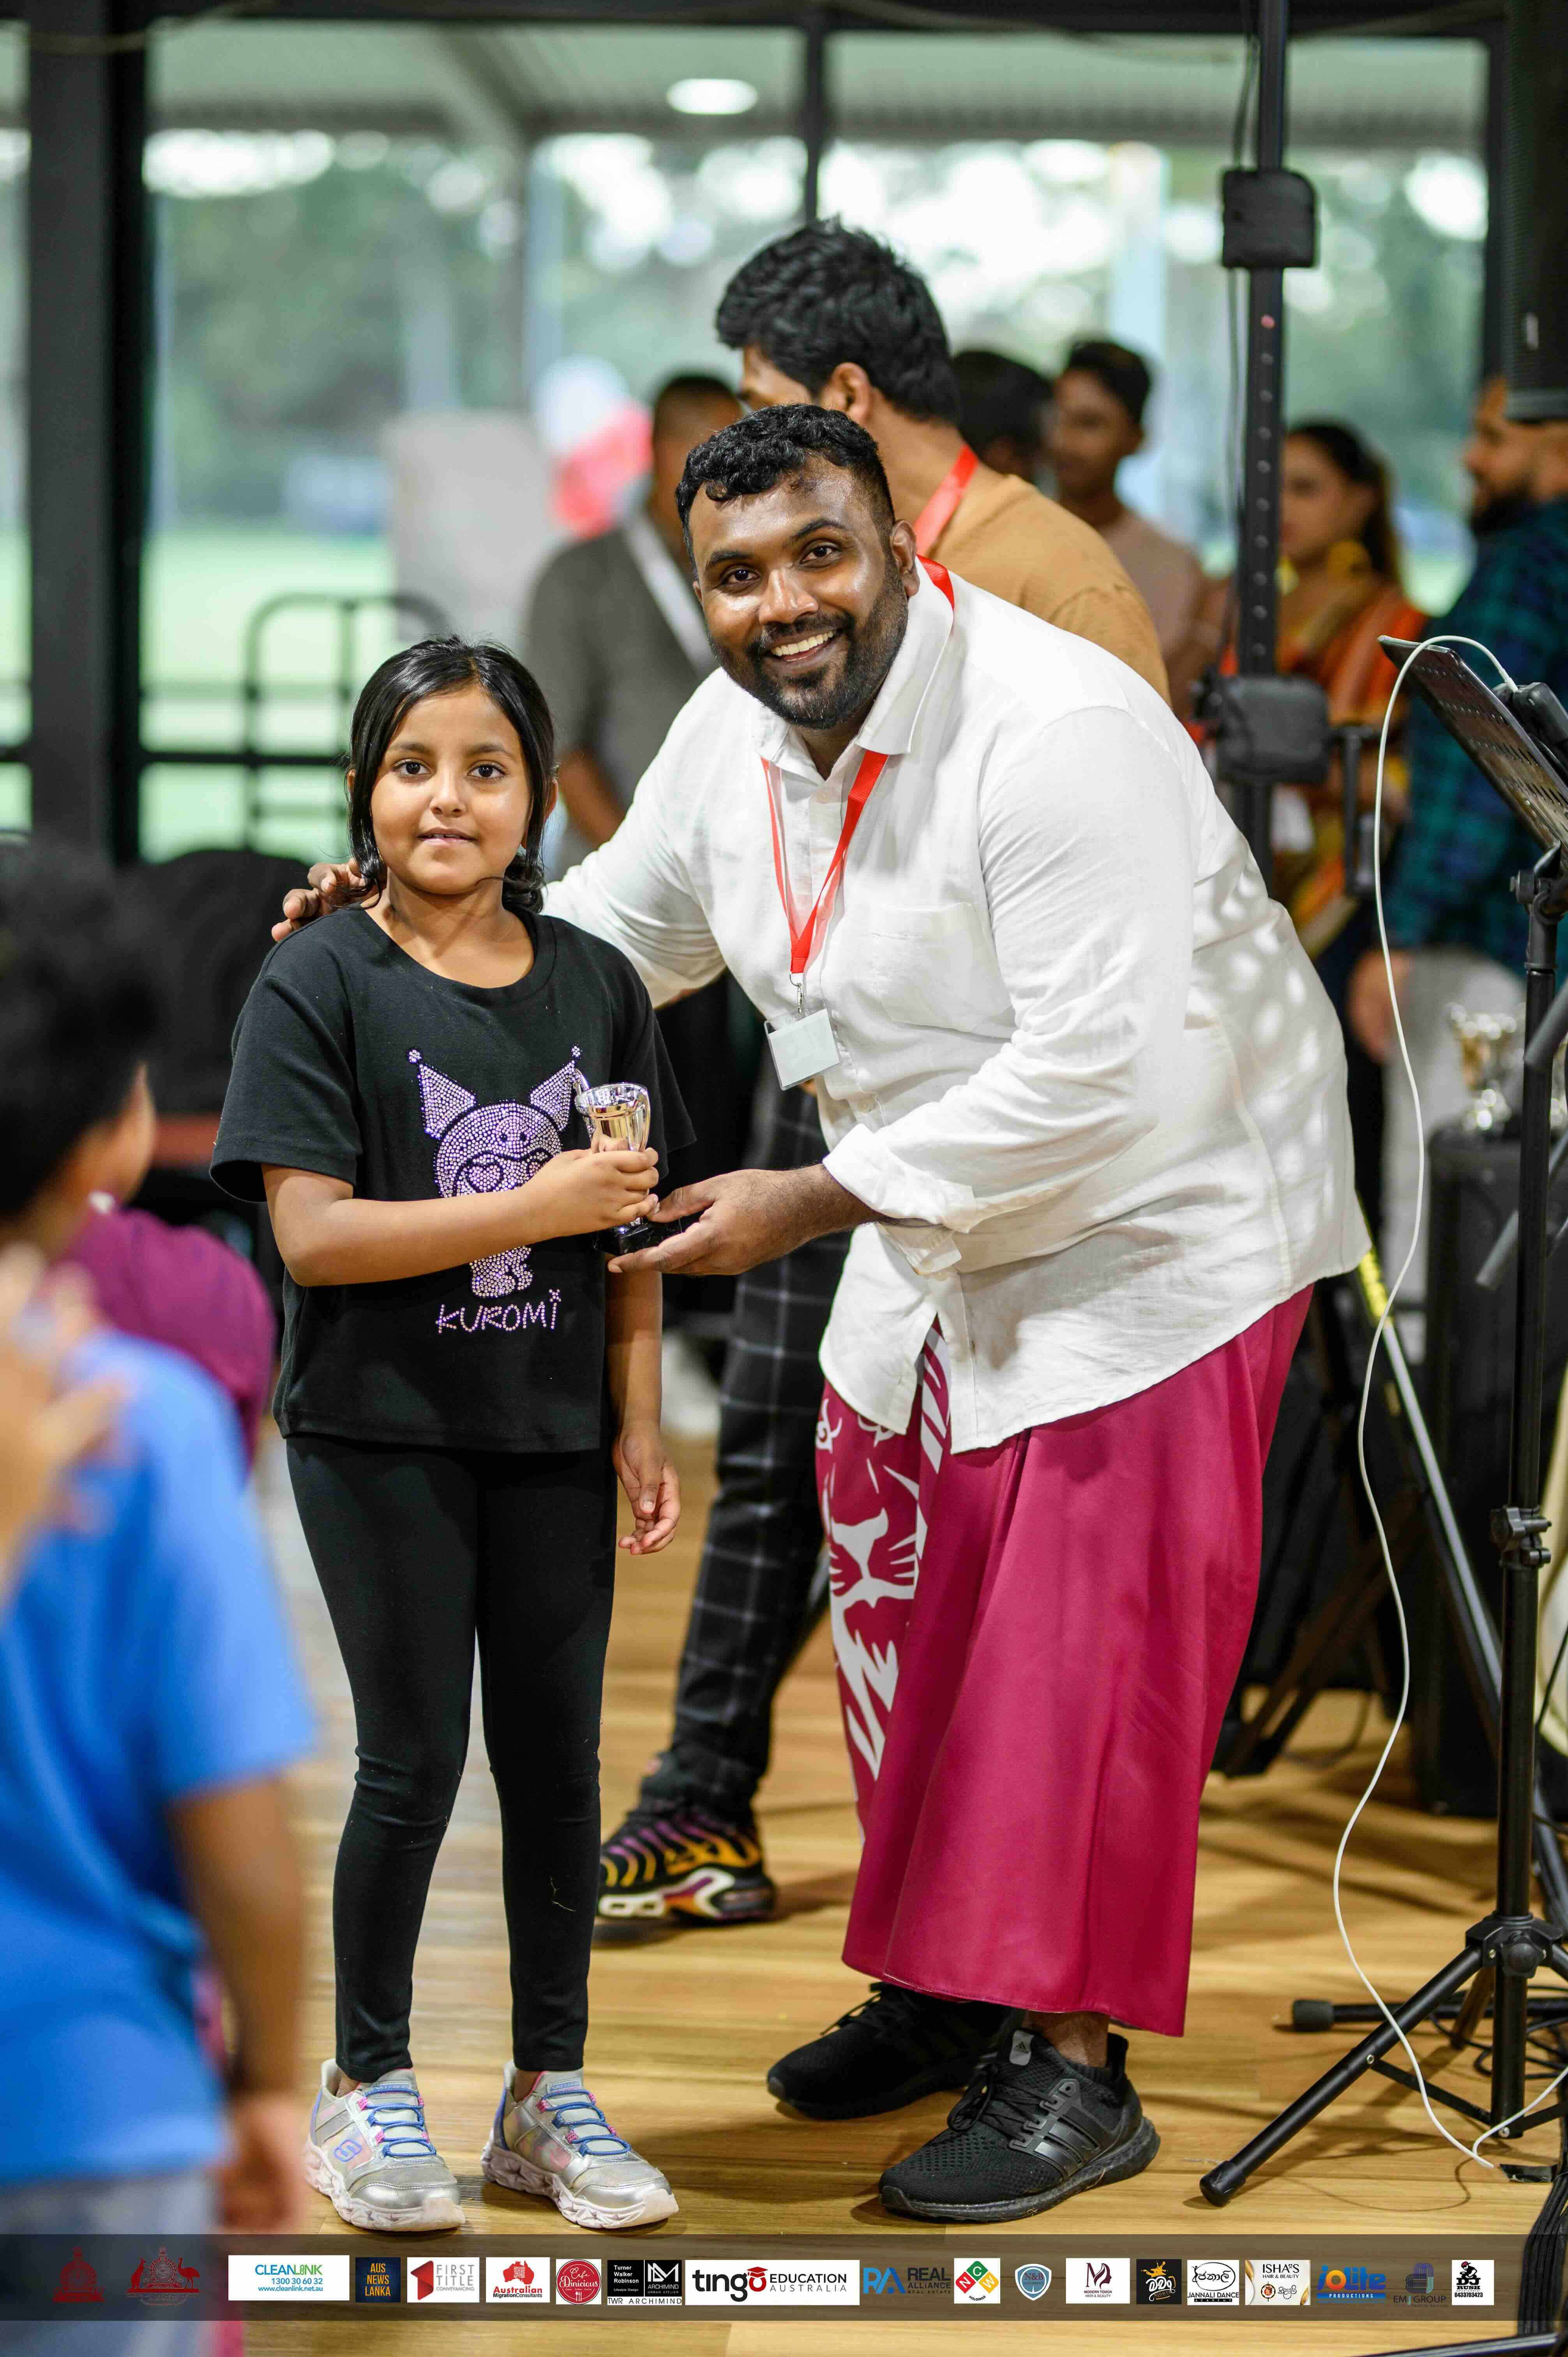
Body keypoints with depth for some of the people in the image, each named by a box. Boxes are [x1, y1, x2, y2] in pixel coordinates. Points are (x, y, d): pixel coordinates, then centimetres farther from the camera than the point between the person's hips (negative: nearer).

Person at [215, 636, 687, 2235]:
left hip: (551, 1436, 4)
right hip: (382, 1431, -4)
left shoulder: (593, 984, 6)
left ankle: (548, 2092, 20)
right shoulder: (320, 984, -7)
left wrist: (640, 1424, 5)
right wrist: (537, 1207, -20)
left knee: (558, 1756, 8)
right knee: (414, 1759, -1)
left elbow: (629, 1227, 11)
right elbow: (312, 1235, -16)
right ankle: (367, 2090, 16)